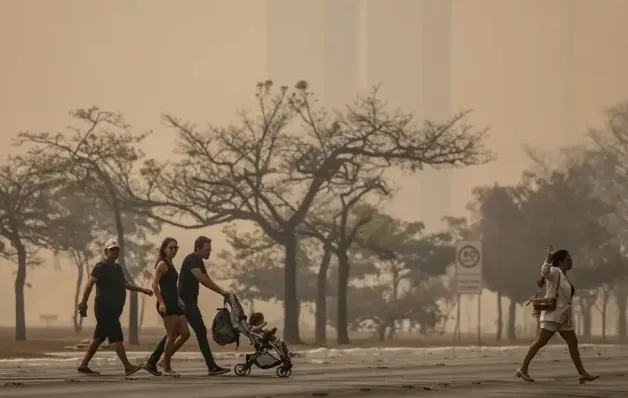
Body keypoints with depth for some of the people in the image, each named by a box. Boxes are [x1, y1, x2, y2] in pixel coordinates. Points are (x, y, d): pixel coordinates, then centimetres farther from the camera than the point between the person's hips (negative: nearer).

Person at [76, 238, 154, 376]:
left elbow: (125, 283, 22)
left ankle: (83, 366, 16)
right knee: (116, 337, -11)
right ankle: (128, 367, -14)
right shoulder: (101, 267, -9)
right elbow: (90, 283, -16)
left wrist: (143, 290, 11)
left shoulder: (117, 267, 19)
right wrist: (83, 302, -23)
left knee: (99, 338, 11)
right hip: (105, 309, -10)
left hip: (113, 309, 10)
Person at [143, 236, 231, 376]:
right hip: (186, 302, -10)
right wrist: (221, 291, -25)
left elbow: (207, 280, 17)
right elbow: (202, 279, -27)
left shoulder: (198, 261, 16)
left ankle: (151, 362, 13)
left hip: (189, 302, 10)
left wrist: (221, 292, 4)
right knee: (201, 332, -10)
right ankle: (212, 367, -9)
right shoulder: (191, 260, -16)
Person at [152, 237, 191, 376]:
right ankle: (166, 369, 1)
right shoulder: (162, 264, -7)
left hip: (175, 304, 9)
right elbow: (155, 284, -16)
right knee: (172, 336, -7)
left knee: (185, 334, 6)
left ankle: (165, 360, 16)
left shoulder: (170, 265, 19)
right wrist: (161, 303, -23)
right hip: (167, 304, -9)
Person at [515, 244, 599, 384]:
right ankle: (523, 369, -4)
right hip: (553, 315, -9)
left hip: (563, 317, 9)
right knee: (540, 342, -9)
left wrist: (542, 309, 27)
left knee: (573, 343, 5)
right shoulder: (555, 272, -10)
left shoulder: (563, 276, 18)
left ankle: (583, 374, 5)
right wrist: (549, 258, -34)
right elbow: (545, 271, -34)